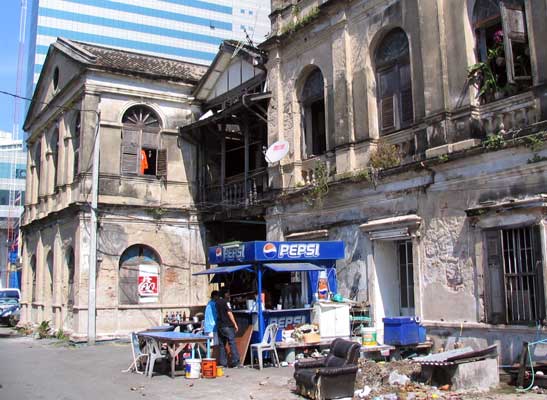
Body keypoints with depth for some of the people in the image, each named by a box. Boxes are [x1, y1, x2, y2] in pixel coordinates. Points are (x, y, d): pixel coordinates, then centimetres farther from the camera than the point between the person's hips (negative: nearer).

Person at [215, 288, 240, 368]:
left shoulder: (217, 302, 12)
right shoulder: (225, 302, -9)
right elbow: (229, 313, -12)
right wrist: (235, 324, -9)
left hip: (219, 326, 7)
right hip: (227, 326, -7)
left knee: (222, 345, 8)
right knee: (232, 343, -3)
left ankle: (222, 363, 7)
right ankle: (235, 362, -4)